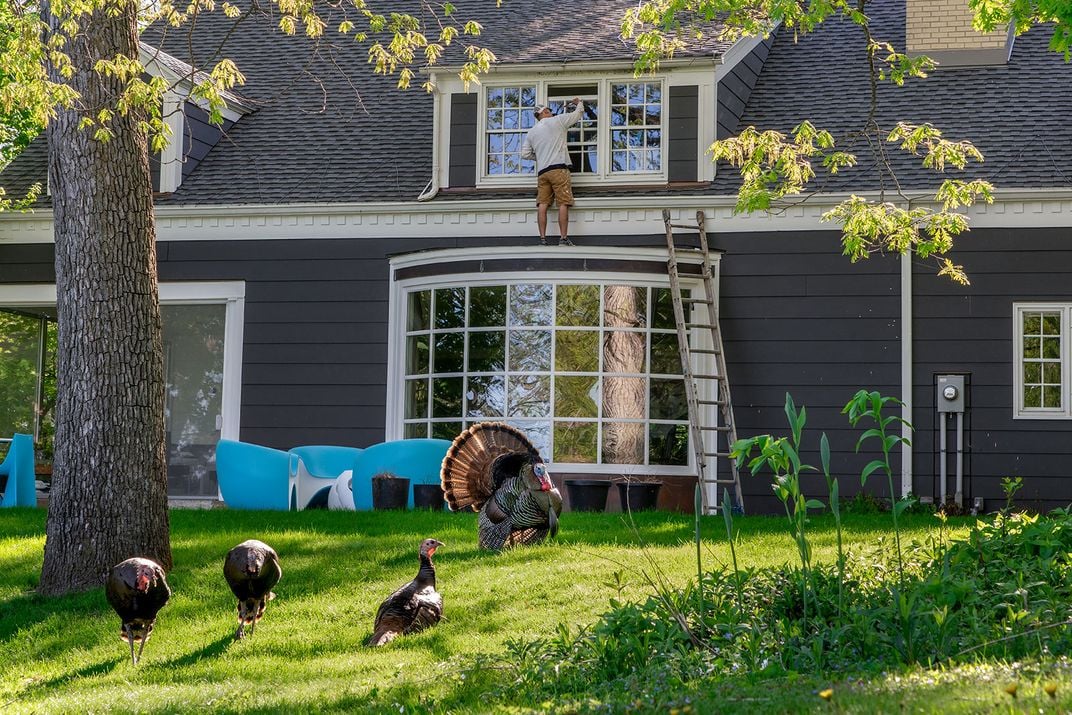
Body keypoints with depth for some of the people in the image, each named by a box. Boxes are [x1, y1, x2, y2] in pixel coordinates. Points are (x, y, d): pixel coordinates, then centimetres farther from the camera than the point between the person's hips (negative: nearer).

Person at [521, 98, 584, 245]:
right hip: (559, 169, -5)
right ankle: (563, 239, -11)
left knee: (542, 205, 0)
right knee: (563, 204, -6)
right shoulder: (557, 121, 5)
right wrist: (579, 103, 36)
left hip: (542, 171, 5)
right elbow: (578, 114, 15)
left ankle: (542, 239, -6)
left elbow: (525, 154, 16)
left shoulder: (531, 132, 18)